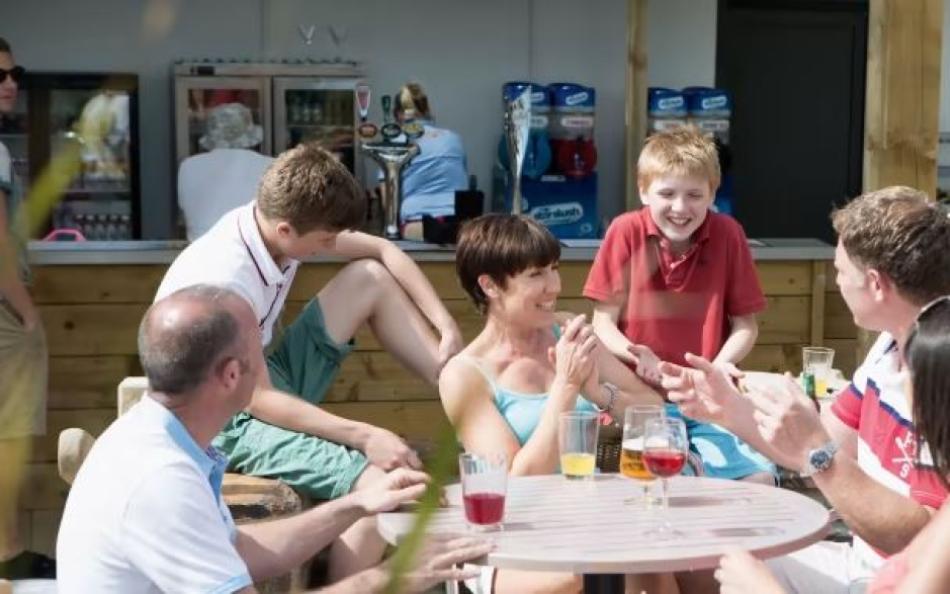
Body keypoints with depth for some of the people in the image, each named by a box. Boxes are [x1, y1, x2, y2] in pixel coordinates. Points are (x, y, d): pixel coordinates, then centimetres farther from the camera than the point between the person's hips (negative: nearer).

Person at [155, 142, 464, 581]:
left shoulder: (275, 219, -9)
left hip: (271, 382, 9)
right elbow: (257, 400, -27)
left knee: (371, 277, 0)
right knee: (381, 486, -28)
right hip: (231, 420, -9)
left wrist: (448, 329, -9)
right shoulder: (224, 283, -32)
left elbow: (385, 253, 1)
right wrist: (363, 436, -30)